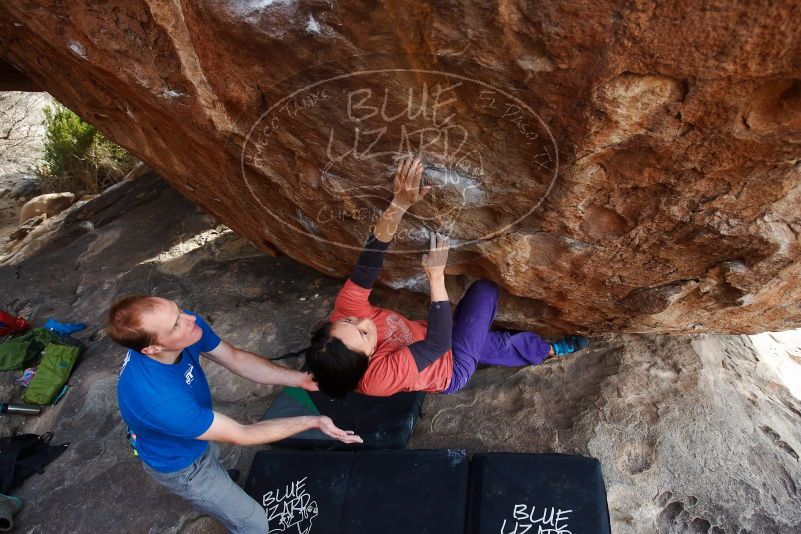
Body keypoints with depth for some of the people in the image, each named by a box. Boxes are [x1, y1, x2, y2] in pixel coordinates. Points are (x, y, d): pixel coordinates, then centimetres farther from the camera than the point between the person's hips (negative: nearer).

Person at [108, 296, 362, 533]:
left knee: (214, 457, 41)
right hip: (178, 463, -7)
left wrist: (300, 378, -26)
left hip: (194, 436, 7)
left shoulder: (187, 323, -29)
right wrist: (312, 421, -32)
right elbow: (239, 435, -34)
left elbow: (235, 358, -16)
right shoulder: (159, 400, -46)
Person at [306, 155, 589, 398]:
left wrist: (399, 204, -46)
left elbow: (370, 258, -35)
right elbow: (439, 344, -39)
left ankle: (549, 349, 48)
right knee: (484, 289, -11)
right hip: (451, 368, -6)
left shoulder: (344, 315, -28)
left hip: (427, 341, 6)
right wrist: (436, 275, -43)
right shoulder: (381, 375, -43)